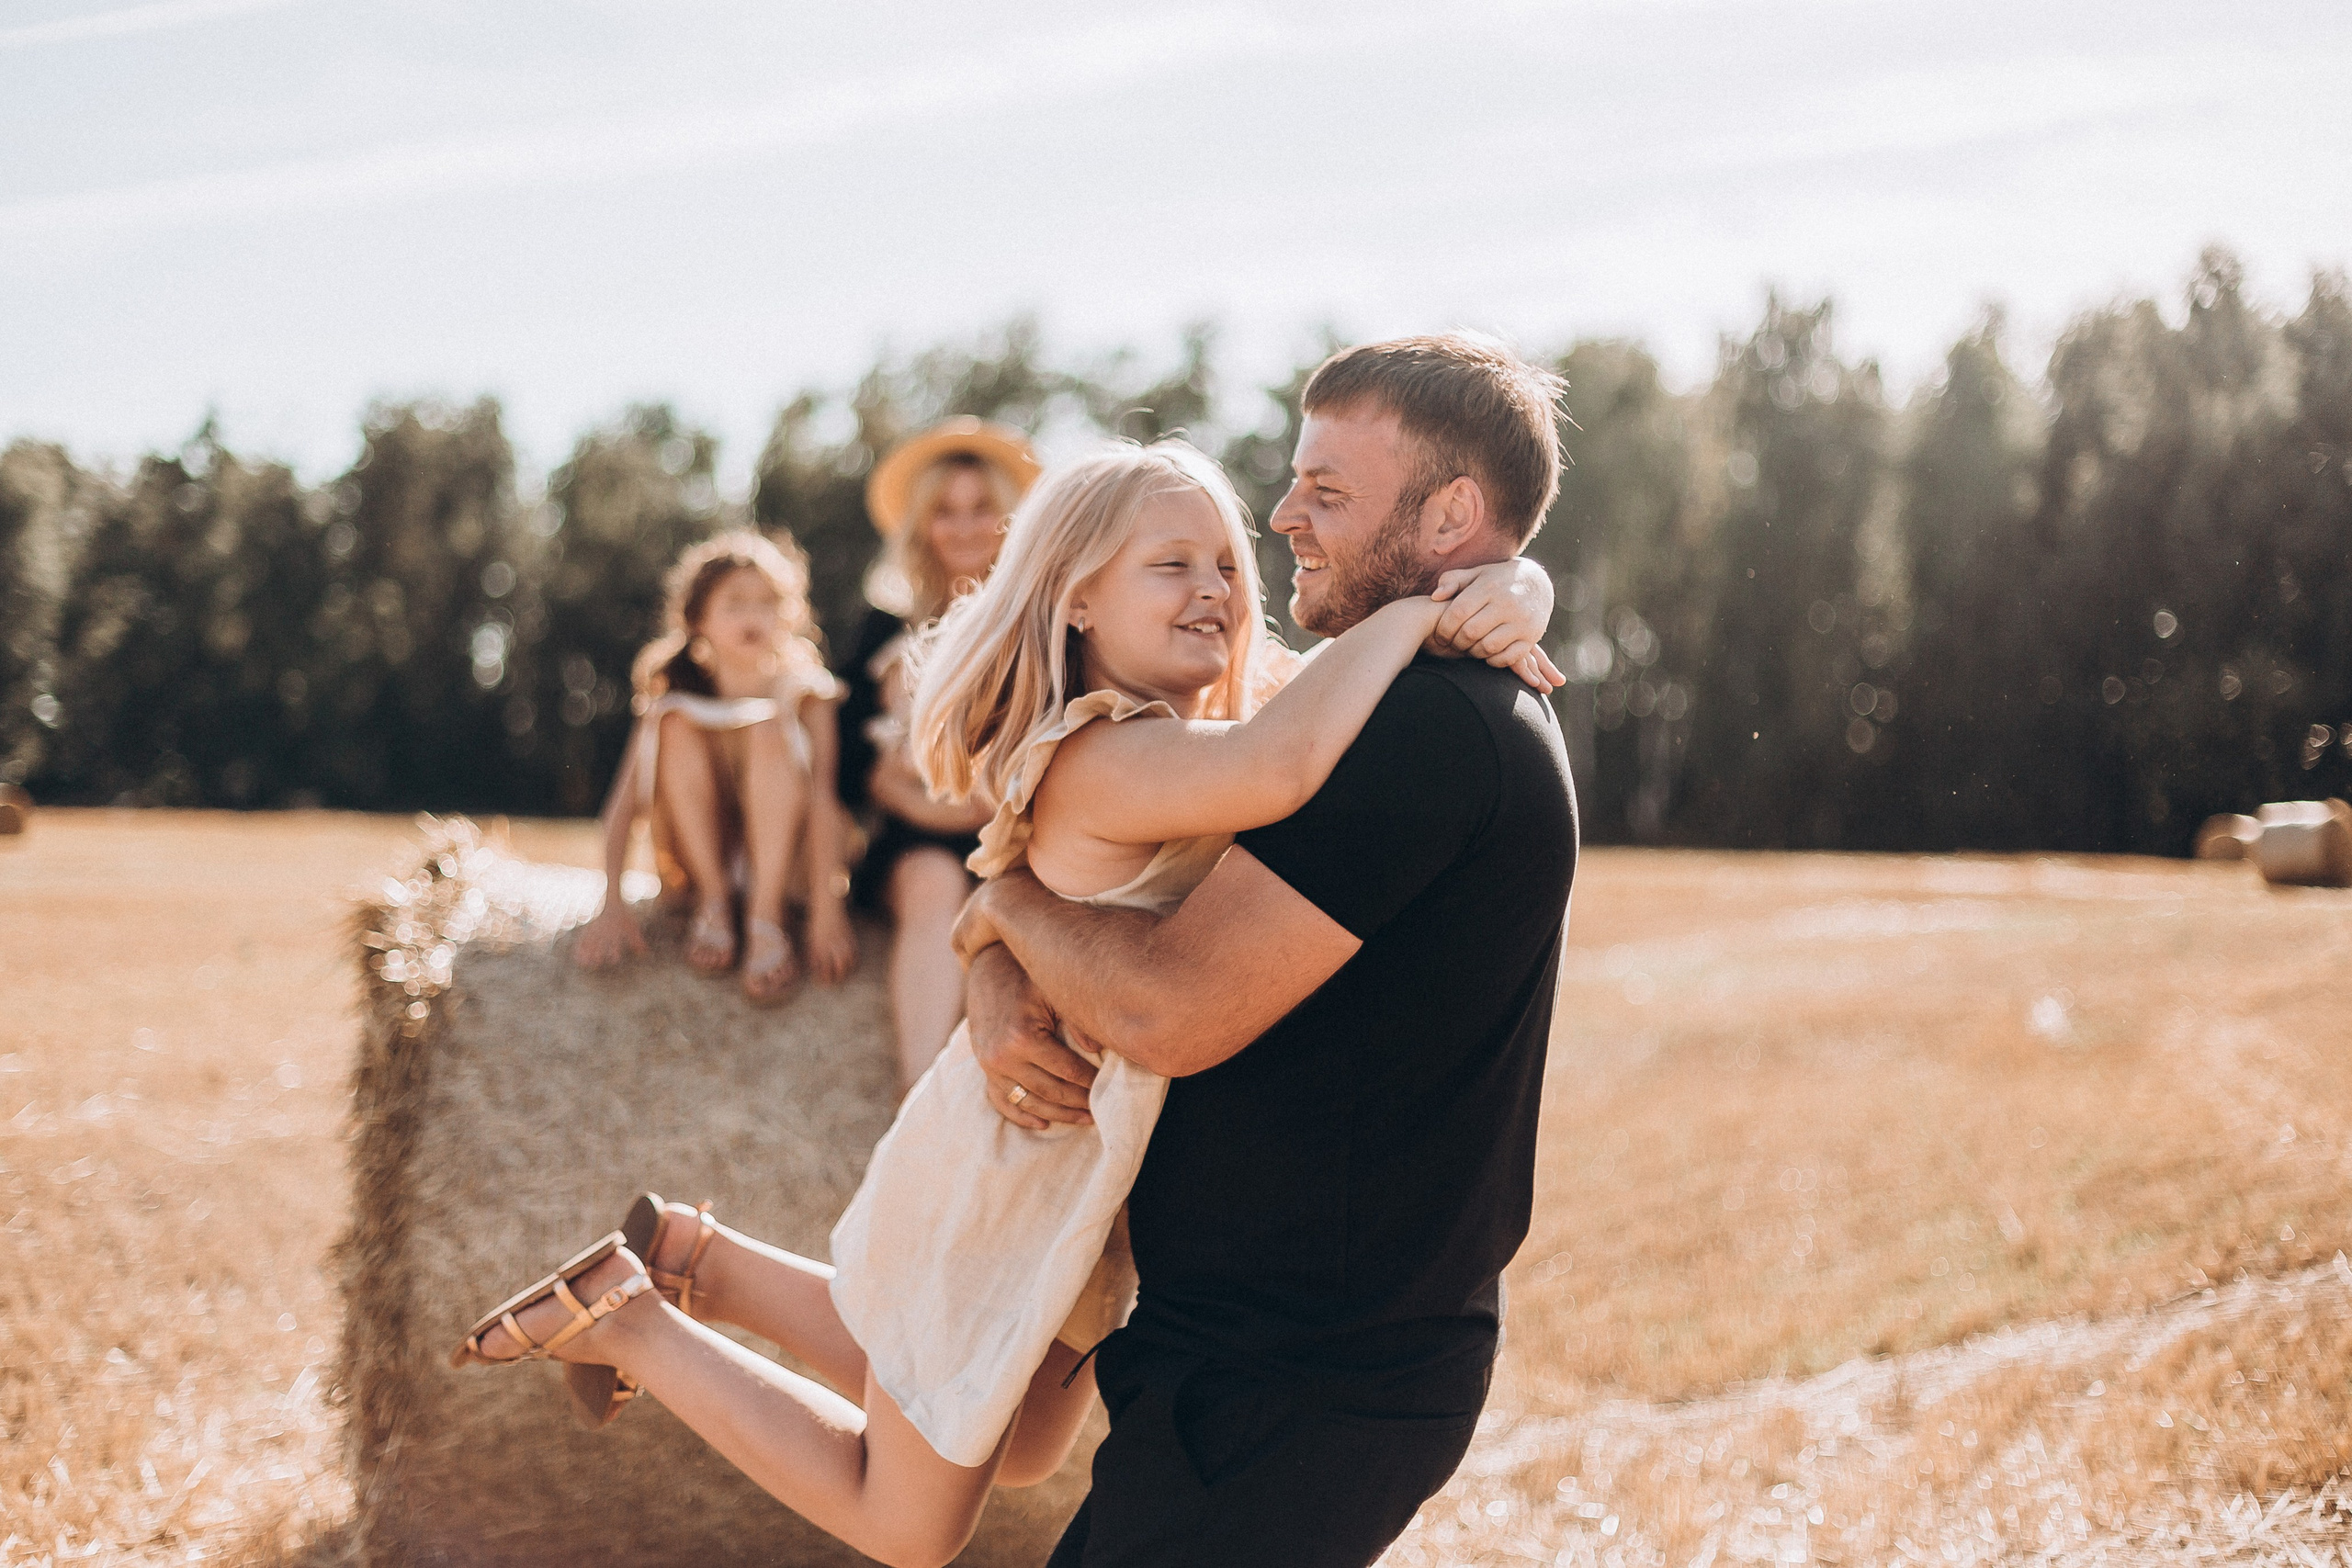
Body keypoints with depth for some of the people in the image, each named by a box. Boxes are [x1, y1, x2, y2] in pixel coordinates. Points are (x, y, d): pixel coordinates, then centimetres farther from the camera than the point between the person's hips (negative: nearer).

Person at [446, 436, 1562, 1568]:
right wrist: (1416, 612, -36)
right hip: (1006, 1190, -9)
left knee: (1020, 1460, 30)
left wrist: (1507, 594, -22)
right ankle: (627, 1321, 21)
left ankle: (693, 1260, 32)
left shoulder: (1208, 730, -3)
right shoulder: (1097, 757, -28)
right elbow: (1281, 766, -51)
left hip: (1086, 1176, 9)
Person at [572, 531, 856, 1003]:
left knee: (770, 726, -26)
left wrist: (827, 910, -35)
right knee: (679, 724, -22)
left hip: (778, 858, -1)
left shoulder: (803, 690, -11)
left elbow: (822, 797, -22)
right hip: (697, 860, 1)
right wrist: (612, 903, -29)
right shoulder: (674, 690, -8)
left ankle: (766, 921, -31)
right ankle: (712, 906, -18)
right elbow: (623, 800, -15)